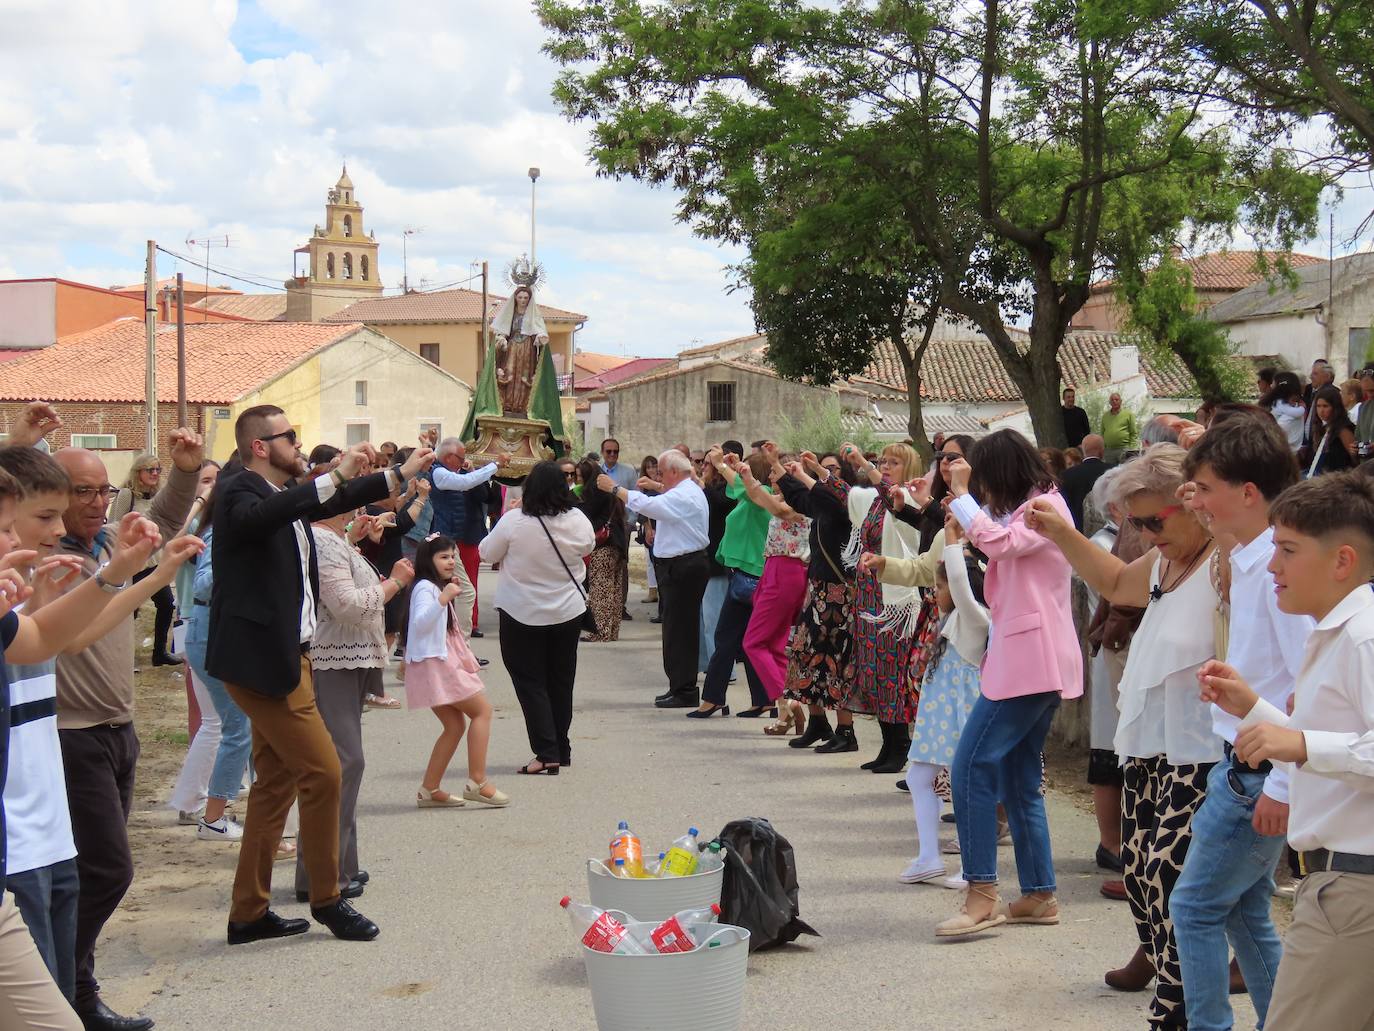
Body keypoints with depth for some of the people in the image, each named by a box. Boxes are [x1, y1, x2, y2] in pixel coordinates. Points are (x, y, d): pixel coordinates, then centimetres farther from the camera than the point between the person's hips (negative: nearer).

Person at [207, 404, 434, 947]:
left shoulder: (287, 495, 12)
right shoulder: (241, 493, -14)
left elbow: (338, 501, 30)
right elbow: (262, 516, -38)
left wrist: (402, 473, 32)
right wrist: (333, 476, -41)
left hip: (287, 656, 10)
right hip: (262, 659, -10)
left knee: (277, 784, 13)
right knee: (322, 772, -7)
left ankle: (249, 913, 20)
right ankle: (326, 899, 8)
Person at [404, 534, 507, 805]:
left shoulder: (437, 588, 21)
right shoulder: (425, 587, -10)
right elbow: (420, 622, -24)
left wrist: (452, 594, 22)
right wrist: (443, 598, -33)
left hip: (443, 662, 10)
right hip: (435, 662, -10)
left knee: (455, 725, 8)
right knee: (482, 710, -10)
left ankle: (429, 790, 7)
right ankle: (477, 782, -14)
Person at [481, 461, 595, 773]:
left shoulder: (514, 521, -19)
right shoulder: (577, 520, -8)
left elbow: (487, 554, -6)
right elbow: (588, 548, 12)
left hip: (522, 615, -4)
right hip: (568, 613, 4)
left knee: (531, 683, 3)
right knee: (561, 682, 15)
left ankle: (547, 753, -5)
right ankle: (561, 750, 23)